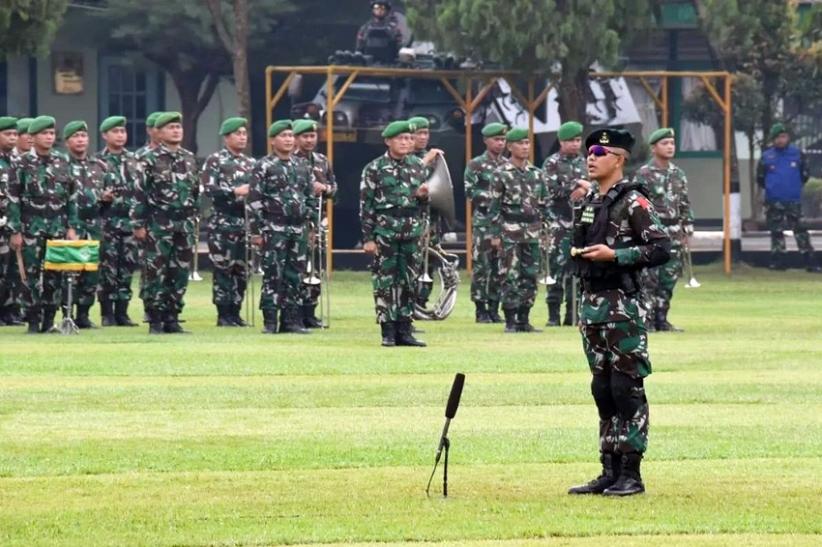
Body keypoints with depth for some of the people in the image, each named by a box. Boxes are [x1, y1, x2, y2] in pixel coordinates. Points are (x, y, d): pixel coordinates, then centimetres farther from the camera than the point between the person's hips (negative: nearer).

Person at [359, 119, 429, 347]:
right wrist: (368, 238, -9)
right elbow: (366, 206, -4)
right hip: (384, 232, -4)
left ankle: (404, 330, 11)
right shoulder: (375, 169, -3)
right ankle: (388, 332, 3)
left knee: (409, 282, 5)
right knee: (385, 282, -2)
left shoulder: (418, 167, 10)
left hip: (412, 233, 4)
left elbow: (425, 202, 20)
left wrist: (423, 196, -5)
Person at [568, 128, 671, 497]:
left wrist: (614, 255, -19)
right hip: (590, 301, 8)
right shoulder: (588, 203, 15)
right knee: (602, 390, 11)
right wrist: (576, 251, 9)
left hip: (622, 304, -8)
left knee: (627, 389, -6)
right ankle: (610, 472, 15)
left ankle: (631, 475, -3)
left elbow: (662, 248, -15)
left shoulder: (632, 202, -9)